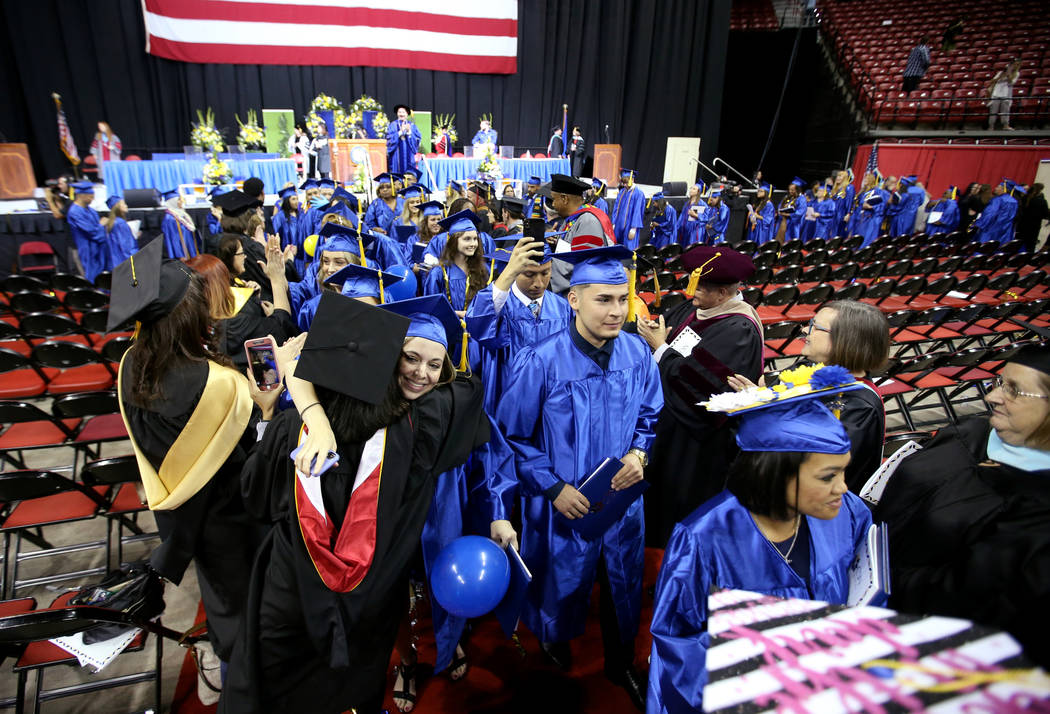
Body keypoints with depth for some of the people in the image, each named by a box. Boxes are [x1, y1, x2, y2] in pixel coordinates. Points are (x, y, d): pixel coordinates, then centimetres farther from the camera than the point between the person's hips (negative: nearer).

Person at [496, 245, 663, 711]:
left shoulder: (637, 353, -10)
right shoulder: (541, 362, -22)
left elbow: (650, 415, 5)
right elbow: (513, 436, -13)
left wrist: (639, 452, -14)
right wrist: (553, 487, -17)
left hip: (623, 498, 4)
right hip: (564, 504, -3)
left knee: (623, 585, 22)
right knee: (564, 581, 20)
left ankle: (621, 663, 51)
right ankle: (555, 638, 56)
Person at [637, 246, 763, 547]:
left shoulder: (738, 331, -27)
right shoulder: (699, 308, -1)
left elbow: (693, 380, -29)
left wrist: (660, 347, -19)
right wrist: (654, 333, -13)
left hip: (699, 440, -9)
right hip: (671, 421, 9)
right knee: (662, 489, 24)